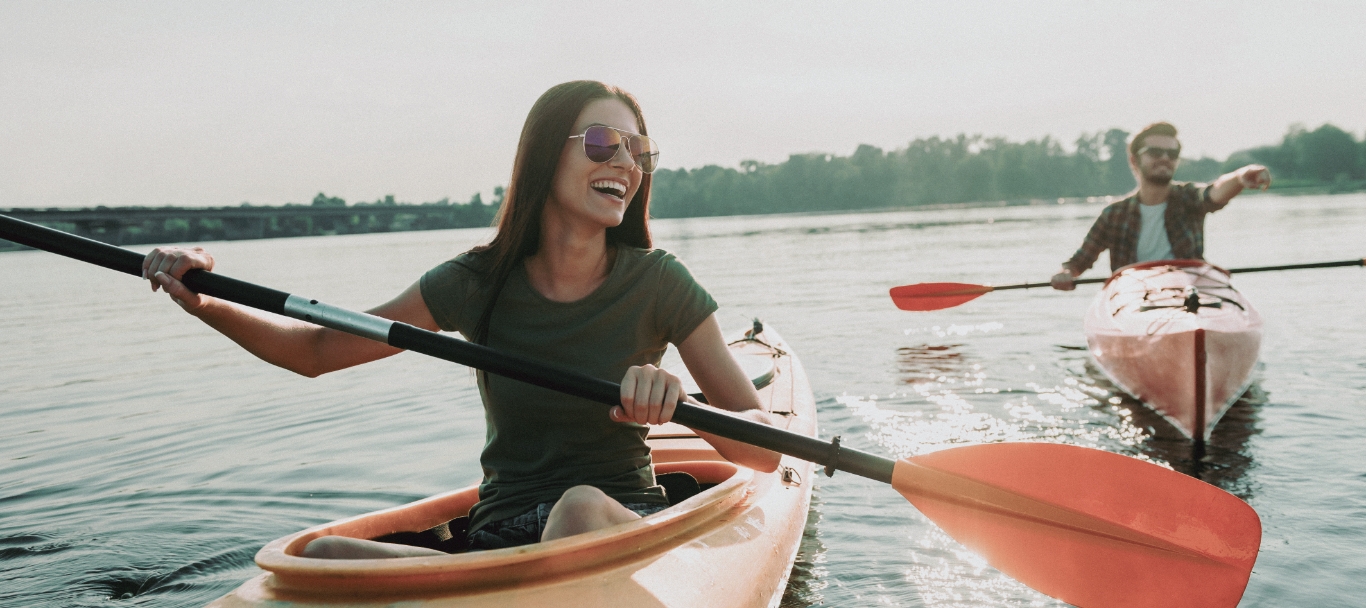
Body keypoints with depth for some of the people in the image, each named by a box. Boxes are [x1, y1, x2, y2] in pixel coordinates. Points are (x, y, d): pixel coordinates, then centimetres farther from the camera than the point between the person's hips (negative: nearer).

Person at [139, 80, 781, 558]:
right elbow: (316, 350, 6)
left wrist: (680, 403, -28)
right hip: (500, 533, 3)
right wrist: (205, 303, -11)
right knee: (323, 555, -23)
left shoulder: (657, 284, -6)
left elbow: (766, 451, -7)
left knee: (581, 505, -37)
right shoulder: (478, 282, -1)